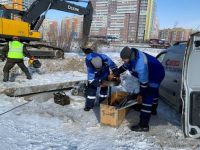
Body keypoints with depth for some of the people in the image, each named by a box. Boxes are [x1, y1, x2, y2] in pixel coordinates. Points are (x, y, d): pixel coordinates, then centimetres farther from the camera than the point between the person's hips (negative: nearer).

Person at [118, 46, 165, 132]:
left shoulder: (140, 65, -42)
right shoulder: (132, 56, -13)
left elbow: (144, 82, -32)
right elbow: (125, 66, 9)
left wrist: (140, 94, -20)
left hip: (156, 75, -10)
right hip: (150, 73, 10)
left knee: (147, 98, -17)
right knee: (153, 92, 30)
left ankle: (143, 125, -13)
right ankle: (153, 110, 56)